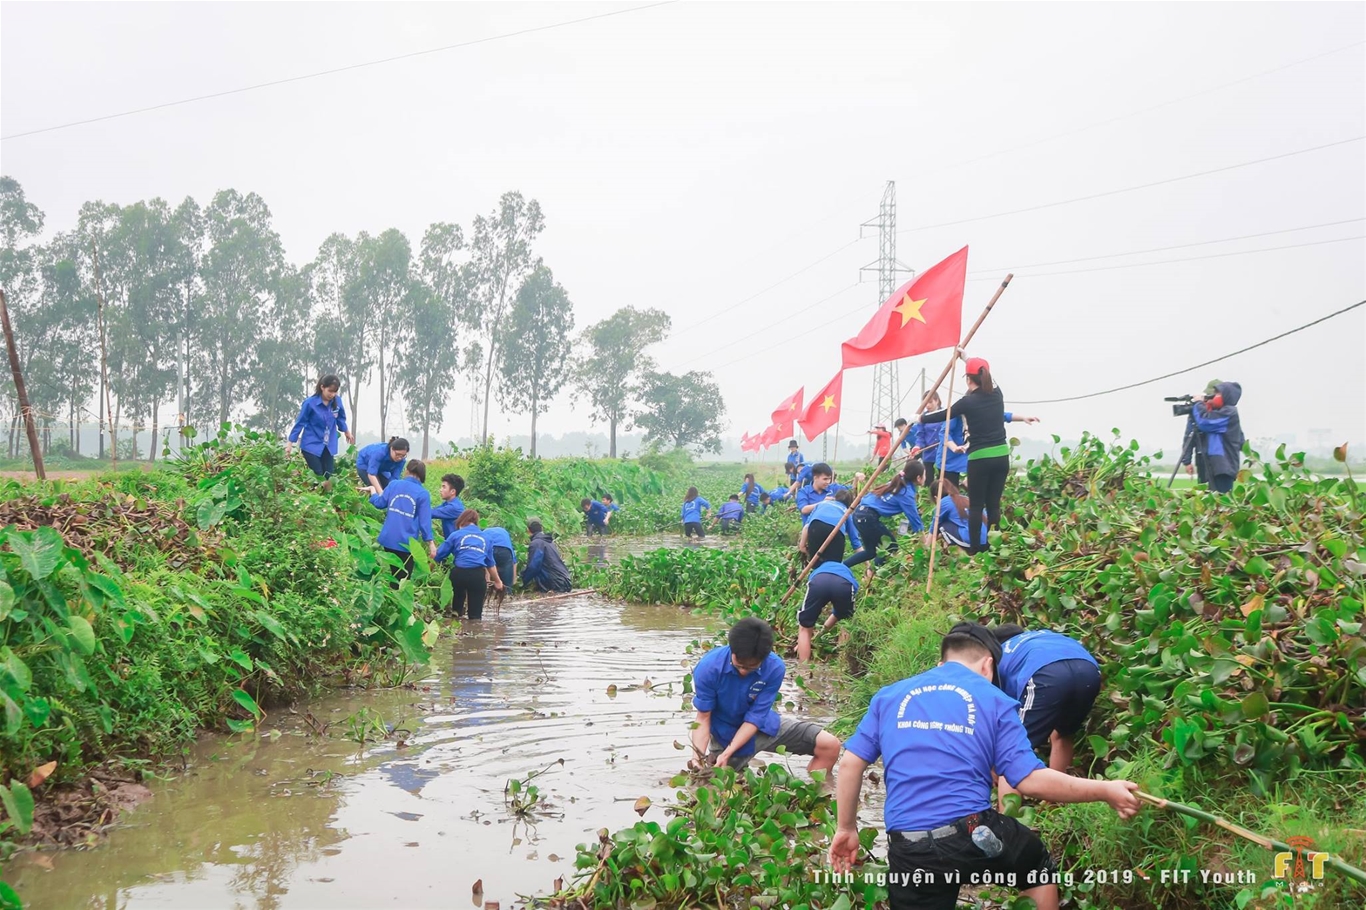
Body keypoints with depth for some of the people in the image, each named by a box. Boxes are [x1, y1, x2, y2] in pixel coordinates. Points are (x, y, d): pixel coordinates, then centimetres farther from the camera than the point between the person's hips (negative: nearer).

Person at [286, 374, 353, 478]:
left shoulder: (337, 401, -5)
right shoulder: (310, 402, -18)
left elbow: (340, 418, 15)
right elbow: (300, 423, -9)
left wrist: (347, 432, 30)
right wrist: (290, 443, -7)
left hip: (328, 446, 5)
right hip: (312, 445, -4)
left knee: (328, 477, 2)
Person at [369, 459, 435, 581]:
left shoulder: (394, 484, 1)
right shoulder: (423, 494, -8)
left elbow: (379, 503, 9)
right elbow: (425, 520, -12)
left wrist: (373, 493, 30)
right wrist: (430, 542, -9)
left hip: (388, 538, 4)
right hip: (406, 542, -3)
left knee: (392, 573, 21)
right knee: (403, 577, 6)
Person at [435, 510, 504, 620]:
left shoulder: (456, 535, 13)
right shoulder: (485, 538, 22)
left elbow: (439, 555, 12)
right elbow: (490, 563, 28)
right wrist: (497, 581, 42)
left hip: (459, 573, 0)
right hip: (478, 576, 0)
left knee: (459, 594, 33)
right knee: (475, 613, 3)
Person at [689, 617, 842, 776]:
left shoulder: (774, 668, -25)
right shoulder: (708, 668, -27)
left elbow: (755, 717, -21)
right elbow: (703, 718, -17)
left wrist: (727, 754, -31)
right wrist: (698, 758, -31)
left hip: (762, 725, 1)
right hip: (725, 734, -1)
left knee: (829, 745, -10)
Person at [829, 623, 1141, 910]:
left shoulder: (889, 695, 14)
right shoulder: (995, 701, 4)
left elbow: (851, 763, 10)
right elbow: (1030, 781, -3)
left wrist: (846, 828, 19)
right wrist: (1106, 791, 7)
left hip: (909, 850, 2)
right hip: (975, 835, -2)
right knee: (1040, 869, 30)